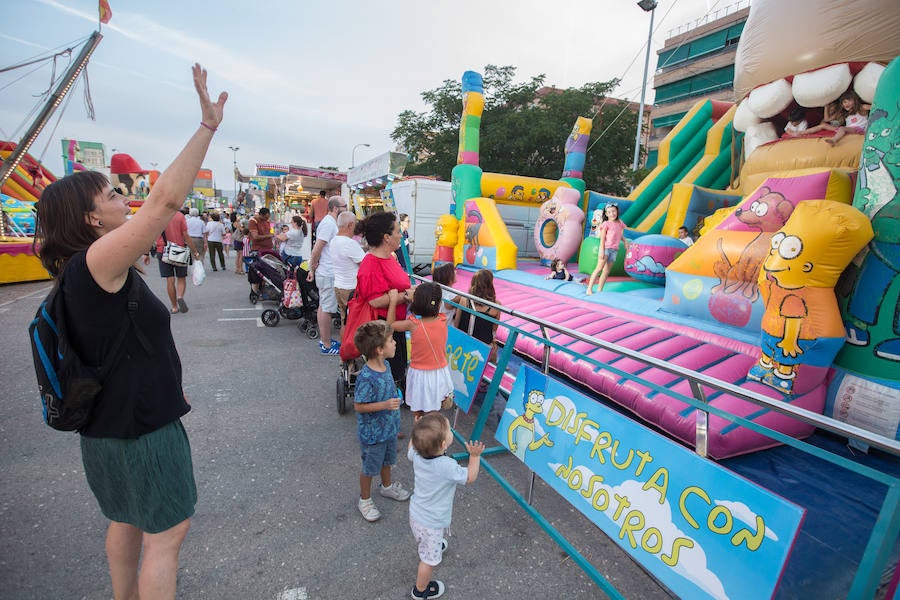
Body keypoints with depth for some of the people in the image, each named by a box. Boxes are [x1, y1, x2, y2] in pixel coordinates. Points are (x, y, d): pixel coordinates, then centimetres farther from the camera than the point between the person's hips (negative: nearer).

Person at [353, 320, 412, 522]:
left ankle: (387, 486, 54)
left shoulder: (385, 366, -6)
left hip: (389, 427, 8)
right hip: (372, 433, -8)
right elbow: (358, 406, -25)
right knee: (370, 467, 15)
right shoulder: (366, 377, -32)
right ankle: (365, 500, 38)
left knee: (387, 460, 29)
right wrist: (385, 405, -33)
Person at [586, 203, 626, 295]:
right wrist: (602, 250, -16)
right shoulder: (606, 223, -4)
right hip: (606, 248, -6)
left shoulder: (620, 223, 13)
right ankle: (589, 289, -13)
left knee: (606, 271, 3)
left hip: (614, 250, 6)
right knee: (599, 268, -13)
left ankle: (599, 290, 6)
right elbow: (602, 238, -9)